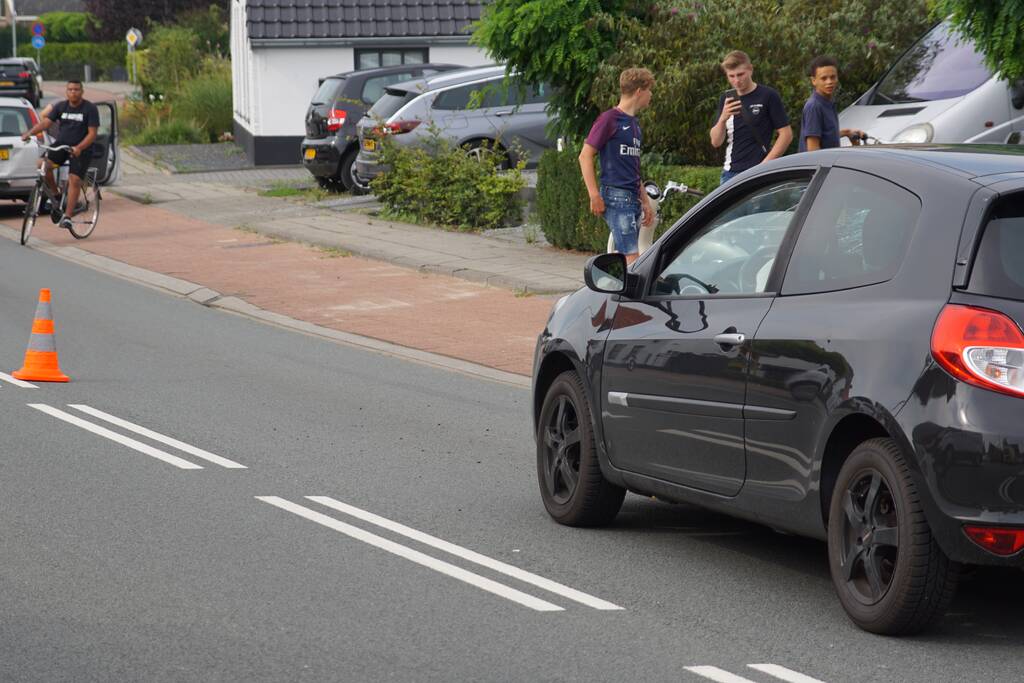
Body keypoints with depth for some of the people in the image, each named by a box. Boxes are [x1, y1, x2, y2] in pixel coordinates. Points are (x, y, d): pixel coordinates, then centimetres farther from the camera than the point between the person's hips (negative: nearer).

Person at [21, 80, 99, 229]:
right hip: (61, 144, 4)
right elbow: (46, 122, -4)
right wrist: (29, 133, -21)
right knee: (44, 164, -21)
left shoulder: (90, 109, -7)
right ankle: (55, 195, -1)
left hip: (81, 148, -4)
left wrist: (79, 148, -29)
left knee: (74, 180, -17)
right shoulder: (61, 106, 5)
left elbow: (92, 133, -13)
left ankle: (67, 217, -16)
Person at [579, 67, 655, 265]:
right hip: (616, 196, -8)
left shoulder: (634, 123, 19)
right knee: (632, 258, -15)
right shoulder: (609, 119, -6)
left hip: (633, 198, 8)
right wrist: (594, 195, -16)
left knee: (622, 259, 7)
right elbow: (585, 155, -9)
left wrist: (646, 202, 25)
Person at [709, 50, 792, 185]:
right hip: (730, 173, 5)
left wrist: (764, 165, -12)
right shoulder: (726, 99, 12)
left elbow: (786, 134, -4)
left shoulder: (768, 96, -4)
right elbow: (715, 142, 8)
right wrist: (723, 118, -12)